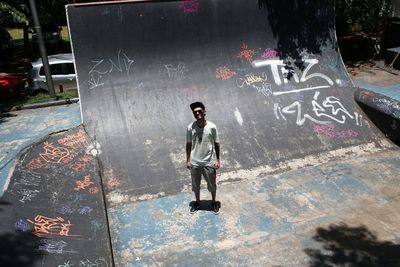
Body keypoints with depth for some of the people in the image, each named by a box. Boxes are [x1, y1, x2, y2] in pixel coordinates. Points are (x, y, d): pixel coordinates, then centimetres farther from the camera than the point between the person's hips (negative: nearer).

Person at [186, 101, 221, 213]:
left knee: (212, 184, 17)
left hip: (208, 162, -1)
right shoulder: (190, 127, -10)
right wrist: (188, 160, 2)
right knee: (195, 185, 19)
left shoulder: (212, 127, -14)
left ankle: (213, 202, 42)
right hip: (194, 162, 1)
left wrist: (218, 160, -3)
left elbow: (216, 144, -4)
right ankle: (197, 202, 43)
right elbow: (188, 144, 1)